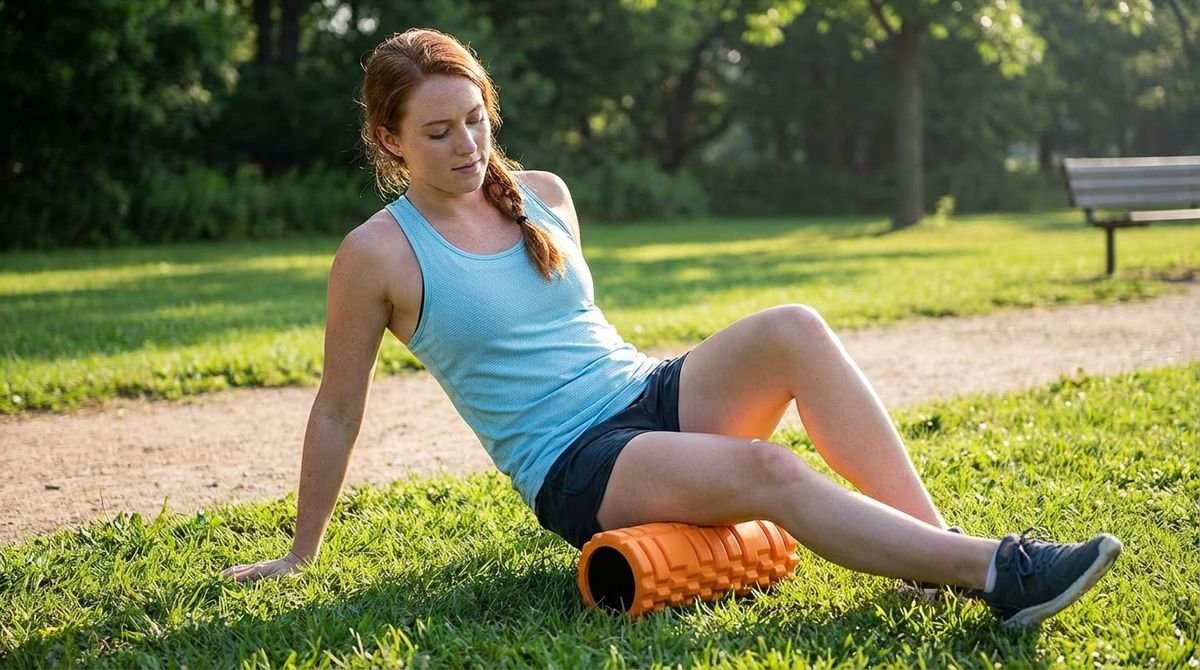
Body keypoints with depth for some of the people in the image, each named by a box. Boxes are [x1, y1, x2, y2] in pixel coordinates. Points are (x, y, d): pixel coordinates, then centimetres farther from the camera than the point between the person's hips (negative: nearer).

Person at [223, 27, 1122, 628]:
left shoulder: (543, 195, 10)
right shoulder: (379, 254, -6)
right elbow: (339, 410, 2)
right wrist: (302, 553, 8)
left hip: (650, 391, 6)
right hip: (575, 467, -6)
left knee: (793, 329, -23)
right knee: (761, 469, -32)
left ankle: (941, 544, -26)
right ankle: (993, 571, -33)